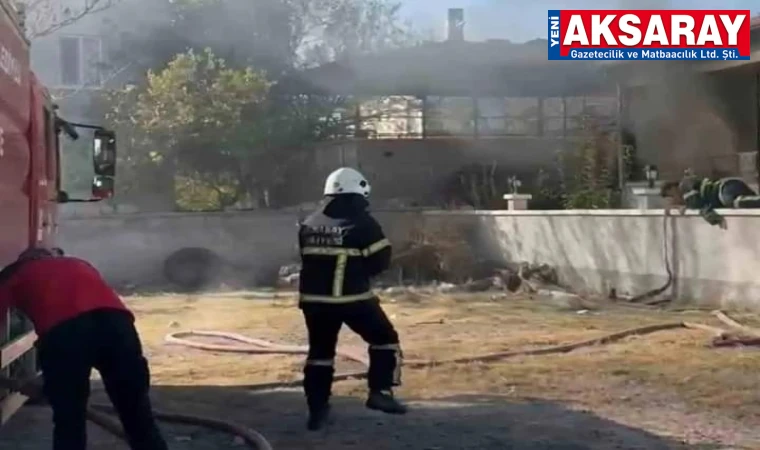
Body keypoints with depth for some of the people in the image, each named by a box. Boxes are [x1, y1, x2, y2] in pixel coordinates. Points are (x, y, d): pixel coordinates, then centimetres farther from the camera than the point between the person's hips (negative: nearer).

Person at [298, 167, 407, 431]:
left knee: (320, 351, 15)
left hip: (314, 299, 5)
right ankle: (380, 392, 7)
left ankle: (317, 409, 14)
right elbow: (381, 260, -5)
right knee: (385, 339, 13)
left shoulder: (309, 224, 8)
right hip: (353, 298, -5)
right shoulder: (361, 223, -9)